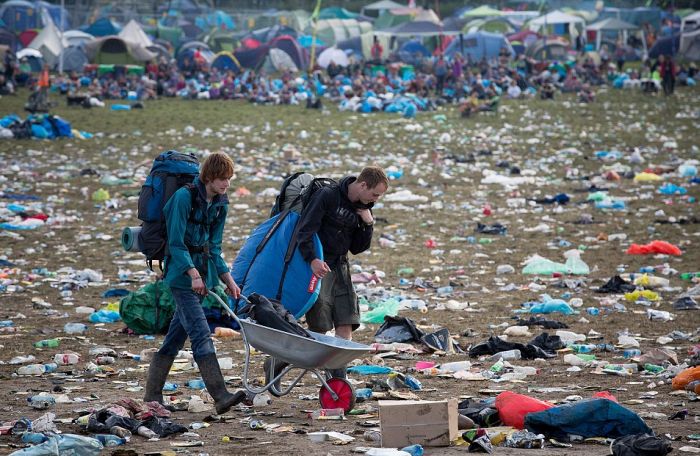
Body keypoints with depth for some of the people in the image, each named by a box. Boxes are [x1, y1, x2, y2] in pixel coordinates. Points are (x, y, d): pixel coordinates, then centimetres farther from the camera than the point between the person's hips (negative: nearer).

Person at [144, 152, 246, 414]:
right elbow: (176, 243, -15)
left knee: (176, 337, 9)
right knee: (201, 334, -15)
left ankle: (152, 396, 15)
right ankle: (221, 397, -22)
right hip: (181, 275, -8)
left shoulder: (220, 205, 11)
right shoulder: (184, 197, -13)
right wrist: (193, 274, -22)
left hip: (202, 276, 8)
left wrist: (227, 279, 8)